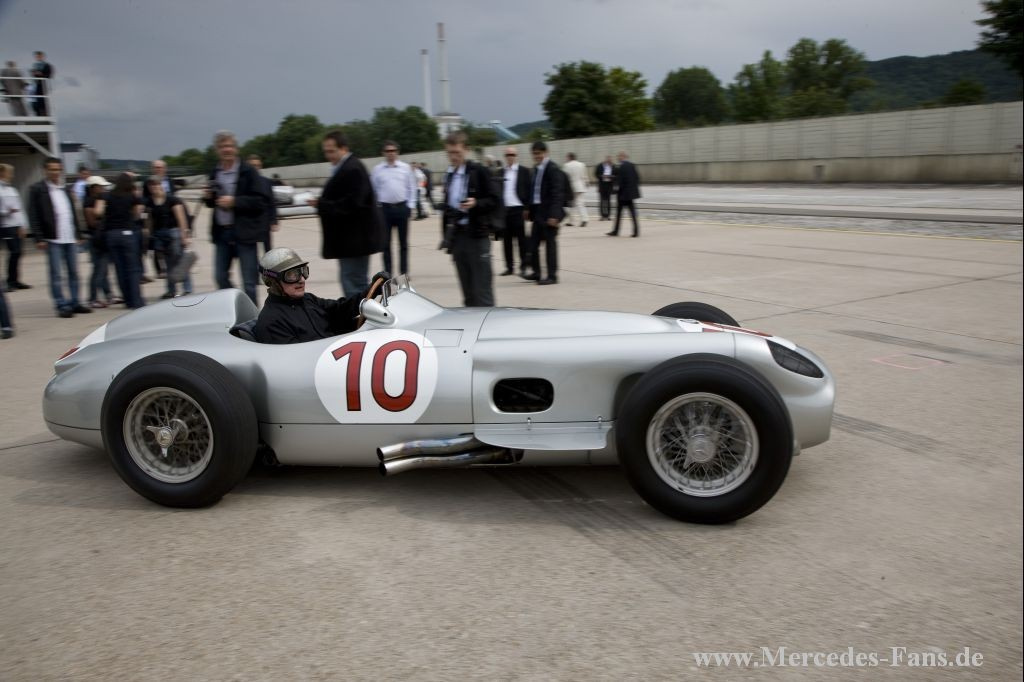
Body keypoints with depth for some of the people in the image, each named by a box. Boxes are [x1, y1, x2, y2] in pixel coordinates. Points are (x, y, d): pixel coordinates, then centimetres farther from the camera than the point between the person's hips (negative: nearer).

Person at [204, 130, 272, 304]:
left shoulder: (248, 172, -6)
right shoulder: (215, 173, 12)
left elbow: (263, 200, -14)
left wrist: (234, 201, -18)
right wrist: (207, 197, 1)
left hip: (243, 233, -6)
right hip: (221, 232, 6)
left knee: (248, 282, -1)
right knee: (220, 277, 9)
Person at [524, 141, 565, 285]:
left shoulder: (553, 169, -11)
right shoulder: (536, 168, 13)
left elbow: (557, 193, -17)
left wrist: (554, 214, -22)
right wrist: (530, 210, 13)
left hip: (548, 213, -8)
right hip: (537, 212, 8)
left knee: (550, 244, -2)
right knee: (533, 243, 10)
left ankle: (552, 276, 5)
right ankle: (536, 272, 21)